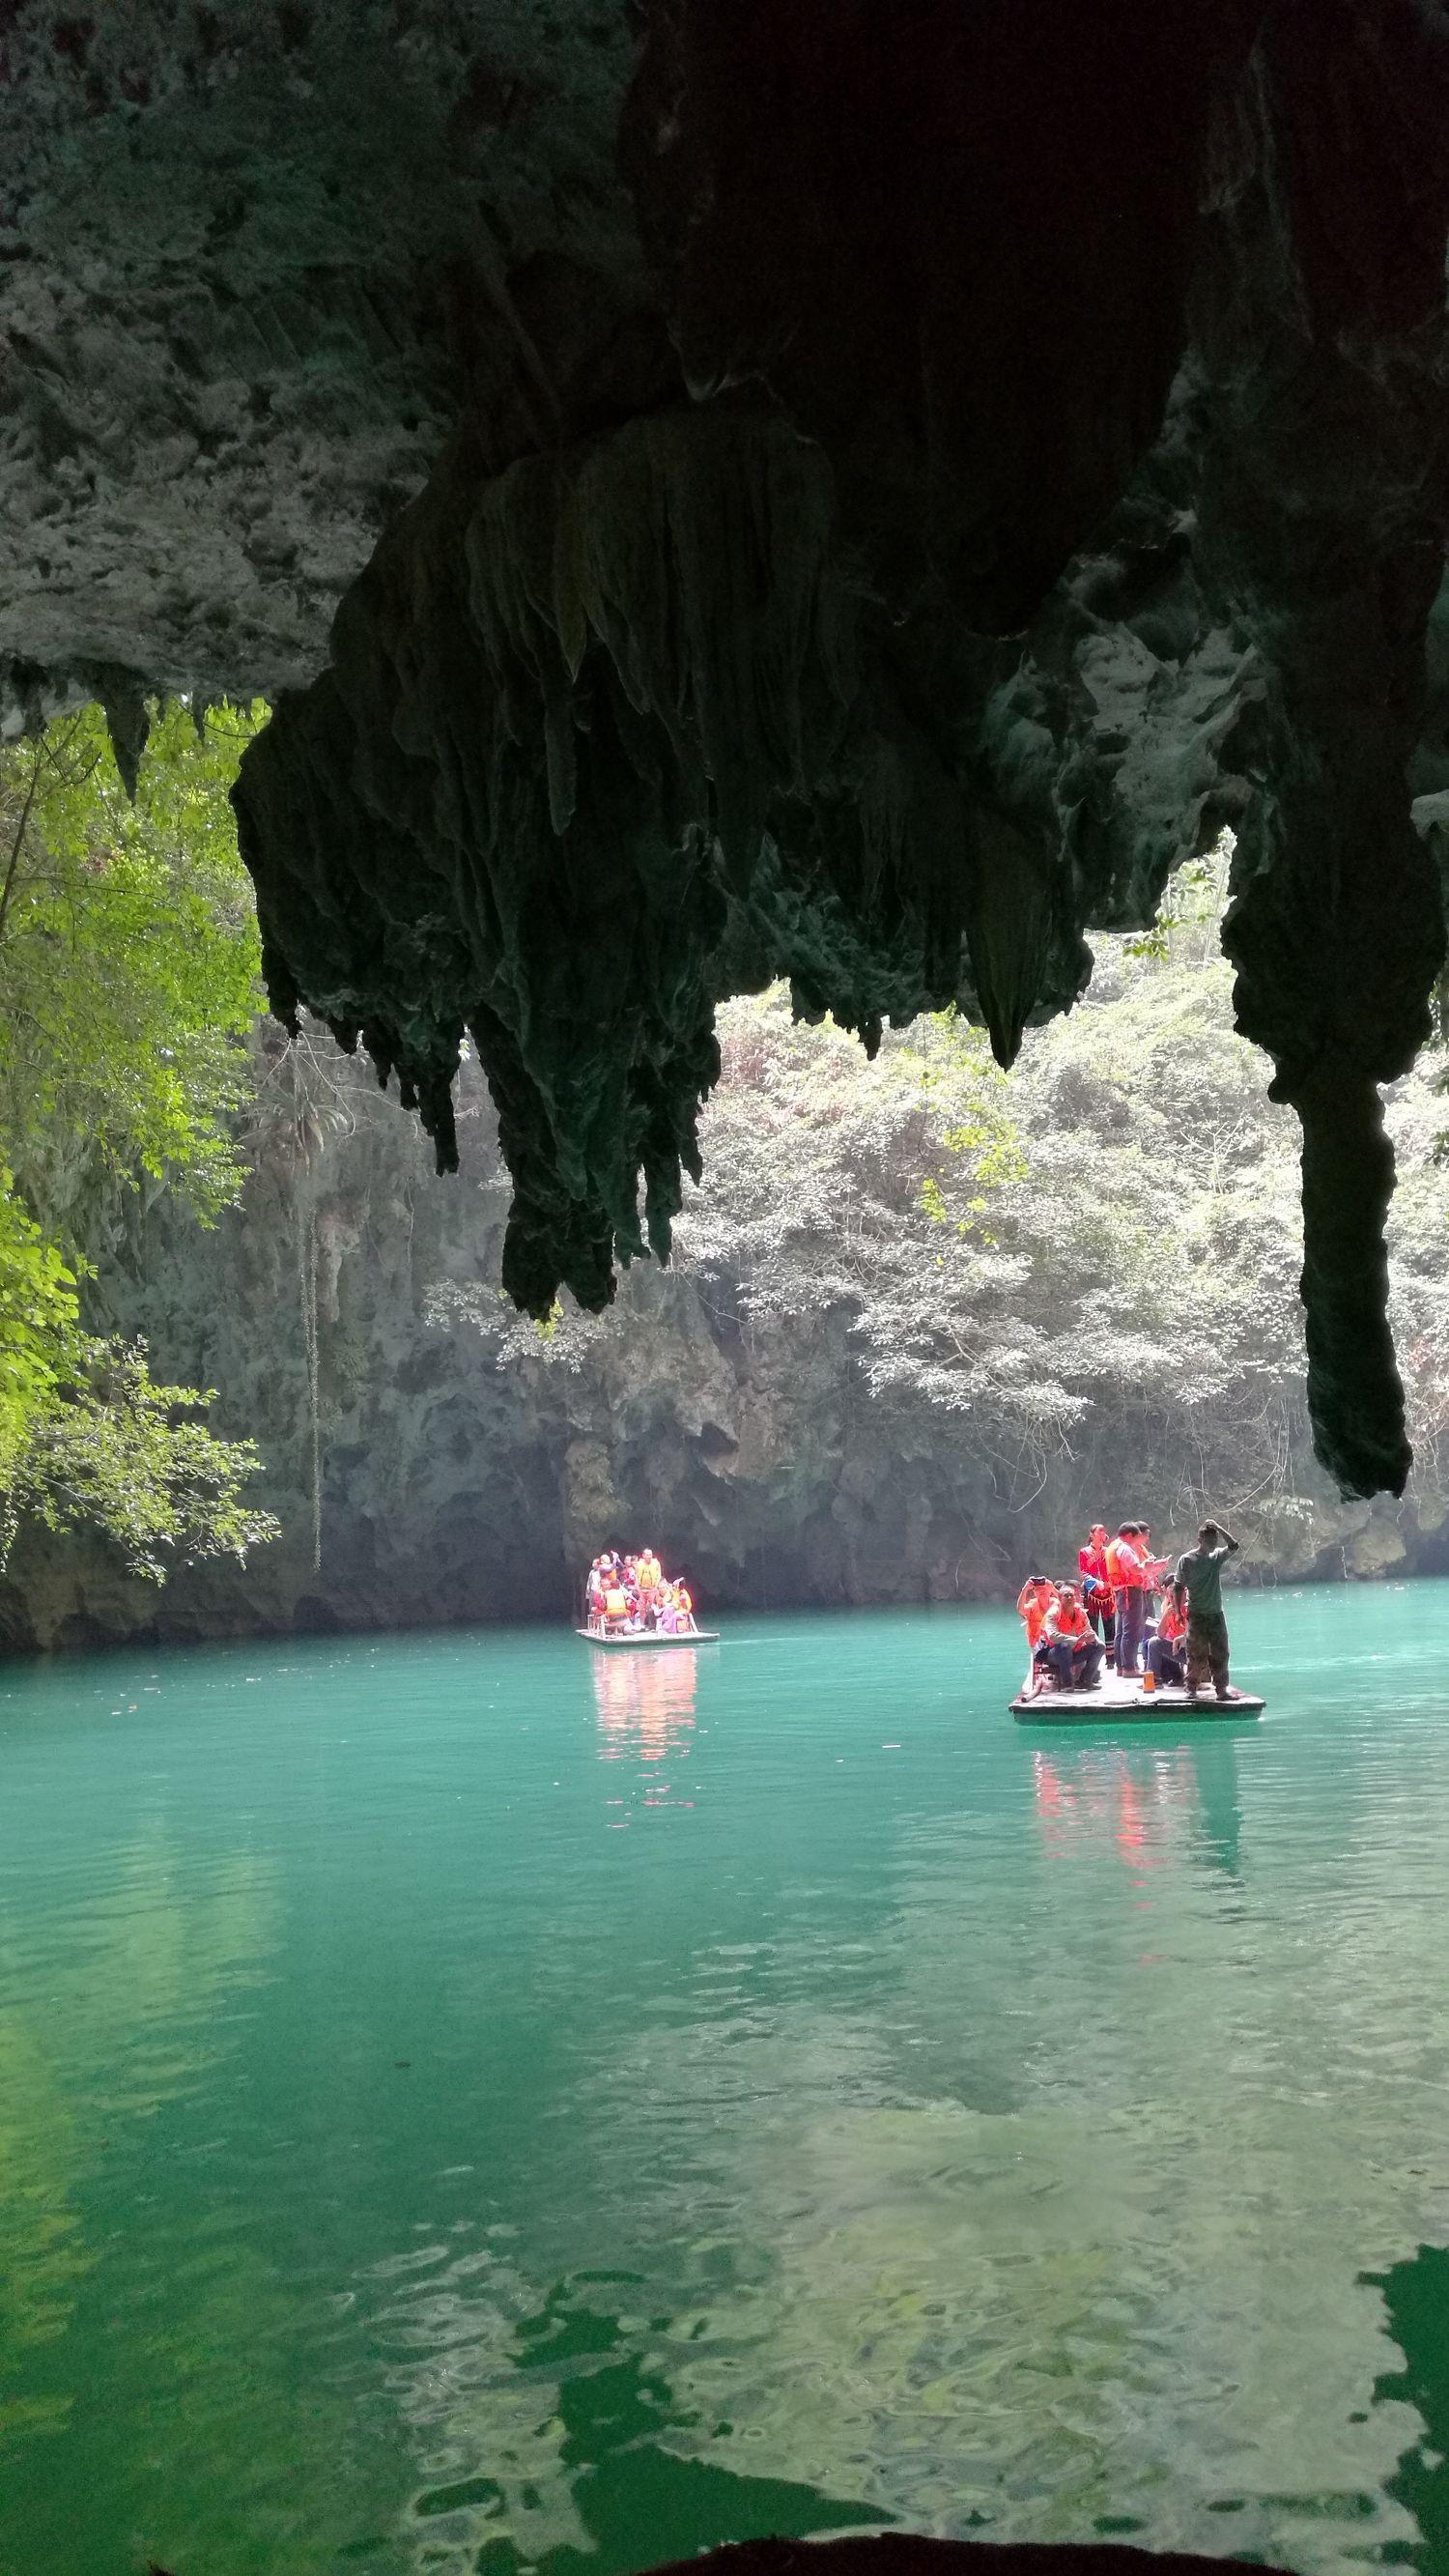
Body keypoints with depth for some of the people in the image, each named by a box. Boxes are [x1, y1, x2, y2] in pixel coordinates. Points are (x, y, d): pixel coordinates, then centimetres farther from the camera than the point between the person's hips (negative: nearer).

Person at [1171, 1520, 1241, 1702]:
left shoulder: (1217, 1556, 8)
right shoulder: (1186, 1559, -5)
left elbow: (1234, 1546, -4)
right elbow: (1178, 1587, -4)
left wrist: (1219, 1528, -8)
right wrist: (1179, 1611, -8)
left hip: (1216, 1613, 4)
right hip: (1196, 1615, -4)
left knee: (1220, 1653, 3)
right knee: (1196, 1654, -1)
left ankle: (1221, 1688, 8)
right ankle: (1192, 1688, 7)